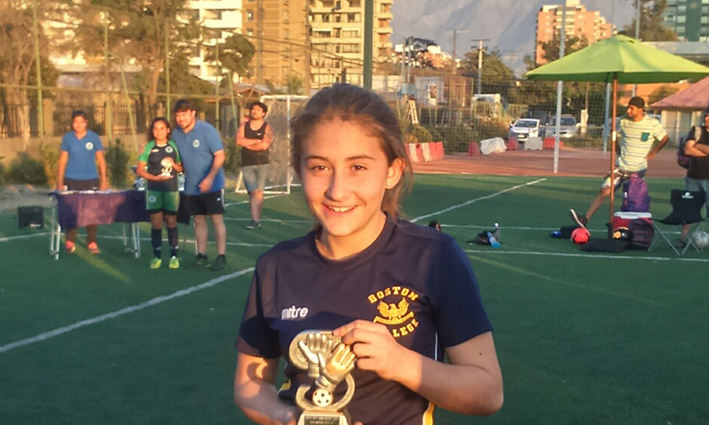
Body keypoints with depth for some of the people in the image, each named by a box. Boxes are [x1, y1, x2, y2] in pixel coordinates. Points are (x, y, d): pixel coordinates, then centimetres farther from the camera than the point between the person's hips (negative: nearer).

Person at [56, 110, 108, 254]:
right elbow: (63, 160, 4)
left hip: (91, 180, 0)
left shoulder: (94, 137, -1)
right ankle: (70, 241, 12)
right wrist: (60, 182, 1)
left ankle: (92, 242, 10)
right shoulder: (67, 138, 1)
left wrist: (104, 180, -3)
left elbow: (101, 160, 2)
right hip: (71, 180, 0)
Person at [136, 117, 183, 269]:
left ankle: (174, 256, 14)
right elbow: (139, 170, -2)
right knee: (156, 223, 2)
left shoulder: (174, 146, 2)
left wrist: (174, 164, -12)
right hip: (154, 190, 0)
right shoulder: (148, 147, -1)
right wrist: (156, 178, -15)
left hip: (171, 189, 1)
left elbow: (181, 168, 9)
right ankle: (157, 256, 11)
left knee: (171, 223, 7)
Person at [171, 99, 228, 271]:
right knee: (199, 219, 10)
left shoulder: (207, 130, -13)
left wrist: (210, 178, -26)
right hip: (191, 186, 5)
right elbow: (177, 158, 17)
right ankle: (201, 255, 17)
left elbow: (220, 156, -17)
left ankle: (221, 257, -2)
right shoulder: (176, 134, 4)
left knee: (217, 219, -4)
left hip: (211, 184, -5)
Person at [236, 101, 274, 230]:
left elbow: (264, 145, -13)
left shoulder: (267, 128, 1)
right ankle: (256, 220, -11)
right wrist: (257, 141, -8)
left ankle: (256, 219, 8)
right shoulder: (244, 125, 9)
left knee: (259, 192, 1)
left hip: (262, 164, -1)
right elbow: (239, 141, -6)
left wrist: (247, 144, -5)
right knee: (254, 192, -9)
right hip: (247, 165, 1)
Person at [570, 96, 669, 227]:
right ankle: (585, 218, -11)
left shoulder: (652, 124, -7)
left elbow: (665, 139, 4)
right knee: (604, 190, -8)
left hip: (638, 169, -2)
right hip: (621, 166, 2)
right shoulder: (624, 121, 1)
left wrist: (653, 153, 0)